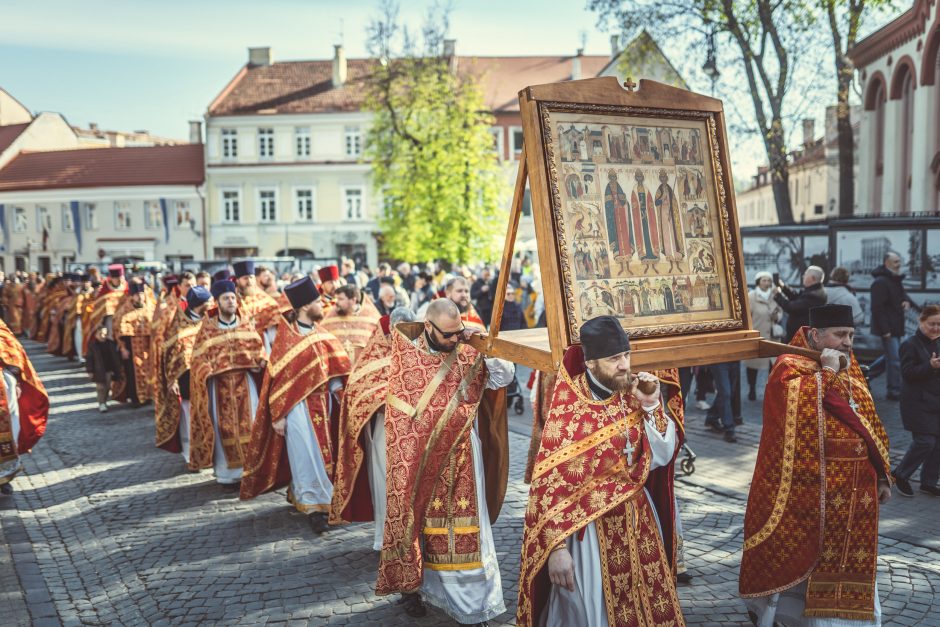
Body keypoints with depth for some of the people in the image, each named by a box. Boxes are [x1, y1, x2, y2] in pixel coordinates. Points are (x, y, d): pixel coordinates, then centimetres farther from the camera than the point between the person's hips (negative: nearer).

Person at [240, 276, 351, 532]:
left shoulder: (321, 334, 9)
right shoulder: (285, 336, -9)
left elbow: (333, 367, 9)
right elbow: (277, 377, -9)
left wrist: (340, 393, -6)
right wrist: (278, 415, -11)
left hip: (322, 402, 6)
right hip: (298, 405, -6)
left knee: (322, 451, 10)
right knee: (306, 454, -6)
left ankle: (298, 493, 26)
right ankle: (313, 506, 1)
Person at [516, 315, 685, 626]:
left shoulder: (633, 396, -2)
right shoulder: (567, 407, -18)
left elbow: (662, 457, 0)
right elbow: (550, 484, -17)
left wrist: (652, 406, -13)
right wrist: (556, 548, -21)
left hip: (638, 519, 6)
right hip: (589, 526, -5)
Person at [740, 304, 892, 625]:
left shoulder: (849, 367, 13)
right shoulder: (790, 367, -10)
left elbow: (869, 422, 17)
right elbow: (799, 403, -31)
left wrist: (881, 475, 13)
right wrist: (827, 371, -21)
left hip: (854, 487, 7)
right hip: (809, 486, -7)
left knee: (849, 558, 12)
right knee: (793, 555, 4)